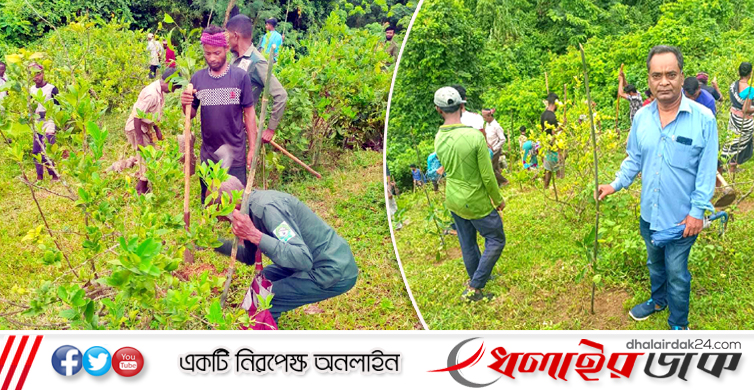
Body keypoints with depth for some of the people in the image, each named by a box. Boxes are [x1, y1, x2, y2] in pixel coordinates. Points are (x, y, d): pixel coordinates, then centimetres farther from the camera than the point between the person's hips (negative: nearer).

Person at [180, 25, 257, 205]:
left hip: (235, 154, -3)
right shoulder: (198, 78, 1)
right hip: (207, 155, 3)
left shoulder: (240, 77, -7)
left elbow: (249, 113, -1)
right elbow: (191, 114, 9)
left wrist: (252, 148, -2)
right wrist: (185, 104, -14)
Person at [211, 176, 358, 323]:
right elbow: (249, 257, 22)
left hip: (335, 273, -10)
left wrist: (255, 236, -33)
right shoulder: (253, 204, 7)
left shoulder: (266, 207, -23)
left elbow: (303, 260, -31)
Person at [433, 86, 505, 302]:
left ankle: (475, 277, 41)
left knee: (467, 242, 22)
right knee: (496, 240, 12)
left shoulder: (438, 138, -11)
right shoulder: (475, 137, -27)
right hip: (477, 203, -5)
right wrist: (498, 199, -4)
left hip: (453, 201, 6)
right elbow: (488, 176, -20)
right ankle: (474, 288, 11)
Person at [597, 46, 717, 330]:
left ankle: (679, 326, 28)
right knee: (655, 263, 26)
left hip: (681, 218, -5)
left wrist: (698, 211, -14)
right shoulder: (642, 117, -4)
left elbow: (707, 171, -13)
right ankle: (658, 300, 51)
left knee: (676, 273, 9)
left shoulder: (703, 119, -18)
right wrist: (615, 185, -5)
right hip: (649, 213, 5)